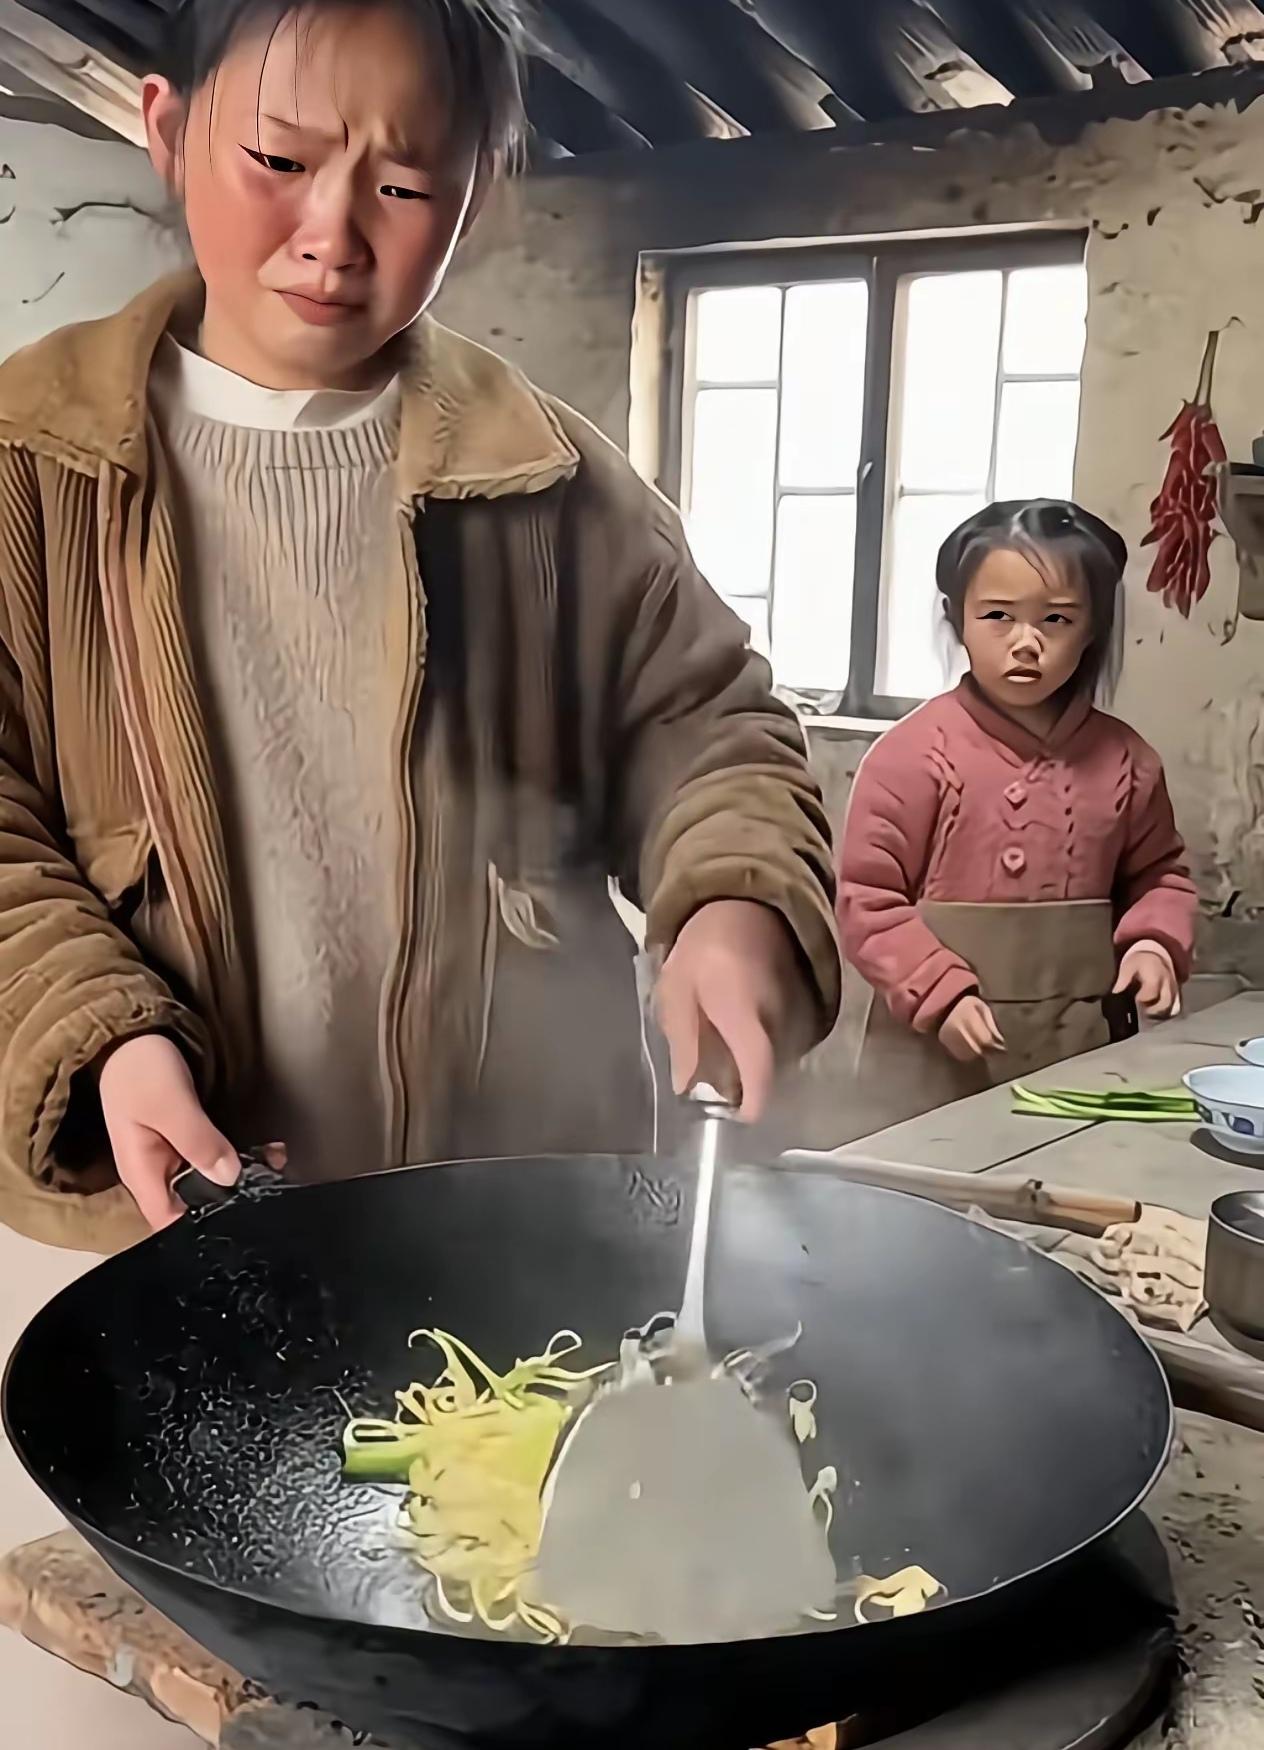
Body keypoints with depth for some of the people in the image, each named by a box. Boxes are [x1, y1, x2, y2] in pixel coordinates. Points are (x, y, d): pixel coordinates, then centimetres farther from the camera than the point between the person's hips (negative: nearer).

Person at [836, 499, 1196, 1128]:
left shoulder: (1123, 760, 3)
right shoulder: (915, 754, -9)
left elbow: (1158, 875, 17)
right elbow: (869, 900, -8)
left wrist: (1154, 942, -2)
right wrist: (941, 993, -17)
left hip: (1081, 1052, 4)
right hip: (935, 1054, -3)